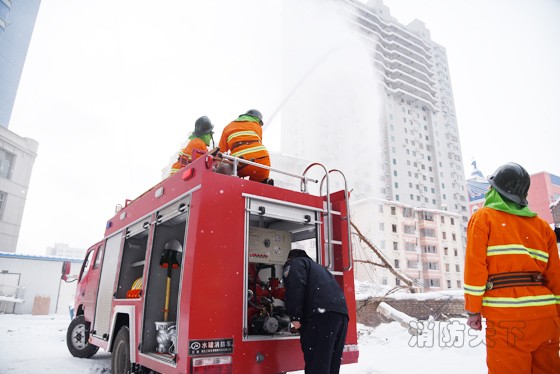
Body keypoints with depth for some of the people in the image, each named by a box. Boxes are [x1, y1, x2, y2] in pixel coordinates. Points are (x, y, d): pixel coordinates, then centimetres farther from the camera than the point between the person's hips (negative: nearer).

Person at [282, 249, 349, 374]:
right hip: (341, 311, 9)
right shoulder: (317, 266, 39)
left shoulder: (295, 263, 14)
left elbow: (295, 286, -6)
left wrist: (295, 316, -10)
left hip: (322, 313, -8)